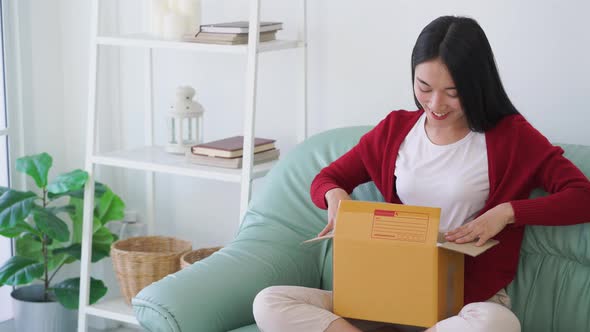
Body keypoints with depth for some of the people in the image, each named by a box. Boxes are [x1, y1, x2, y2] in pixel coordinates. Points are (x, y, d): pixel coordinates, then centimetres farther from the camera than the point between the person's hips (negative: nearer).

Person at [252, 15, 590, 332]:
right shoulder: (395, 129, 9)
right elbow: (325, 179, 19)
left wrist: (507, 211, -19)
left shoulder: (510, 136, -1)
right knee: (269, 304, -18)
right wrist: (335, 195, -5)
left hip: (471, 301, -3)